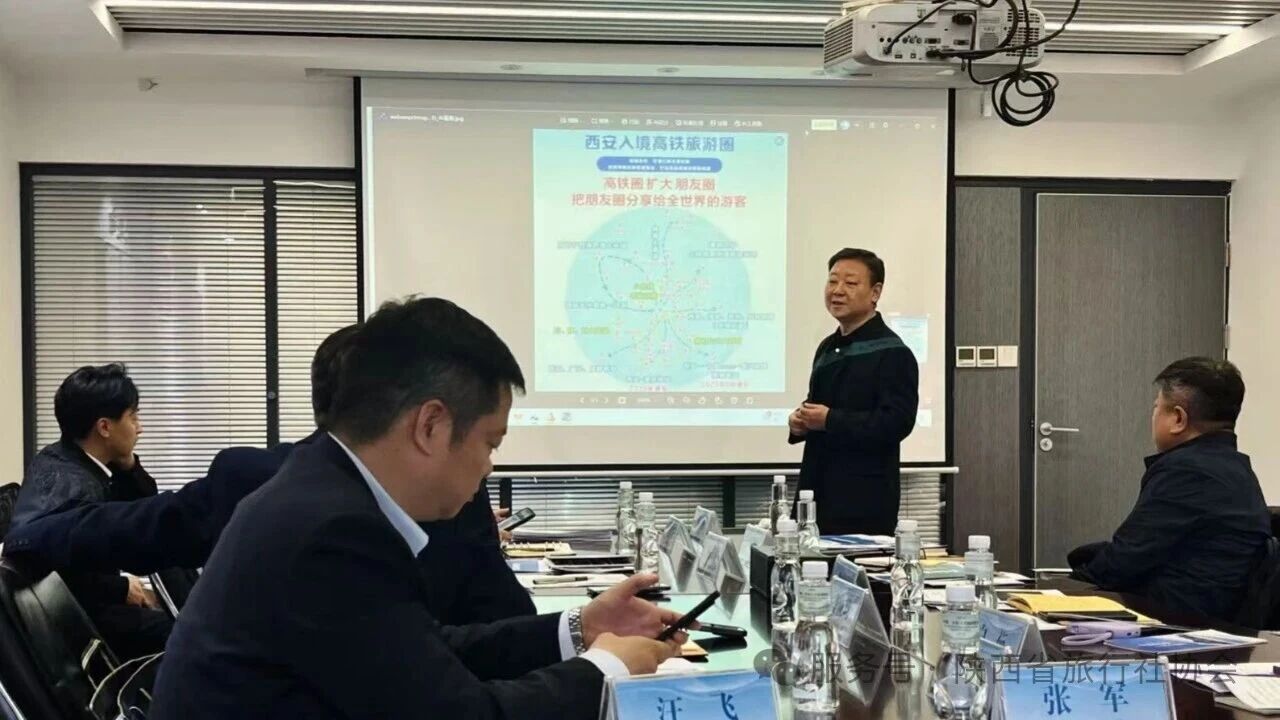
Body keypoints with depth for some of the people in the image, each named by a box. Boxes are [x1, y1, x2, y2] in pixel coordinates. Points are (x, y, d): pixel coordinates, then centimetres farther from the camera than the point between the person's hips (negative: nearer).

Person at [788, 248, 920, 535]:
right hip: (819, 490, 8)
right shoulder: (828, 348, 16)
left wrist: (829, 420, -19)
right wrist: (801, 421, 5)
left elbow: (897, 422, -19)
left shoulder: (892, 353, -10)